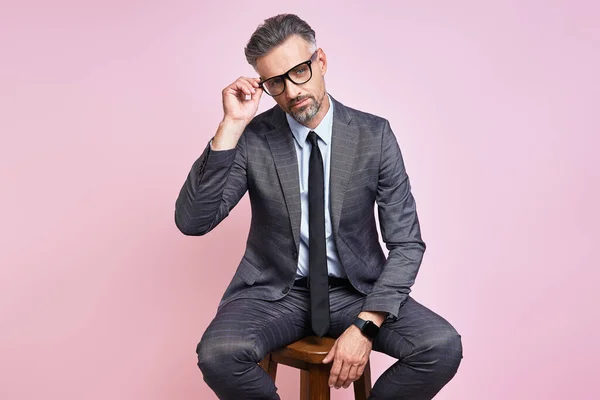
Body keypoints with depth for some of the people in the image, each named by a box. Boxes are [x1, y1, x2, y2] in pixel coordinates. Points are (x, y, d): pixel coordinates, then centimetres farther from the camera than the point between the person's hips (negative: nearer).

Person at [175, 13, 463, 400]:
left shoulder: (374, 135, -6)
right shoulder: (252, 139, -7)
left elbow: (406, 243, -6)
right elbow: (192, 221, -16)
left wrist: (367, 325, -18)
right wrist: (231, 126, -22)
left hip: (356, 290, 1)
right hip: (276, 292, 0)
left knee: (443, 347, -24)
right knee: (218, 353, -30)